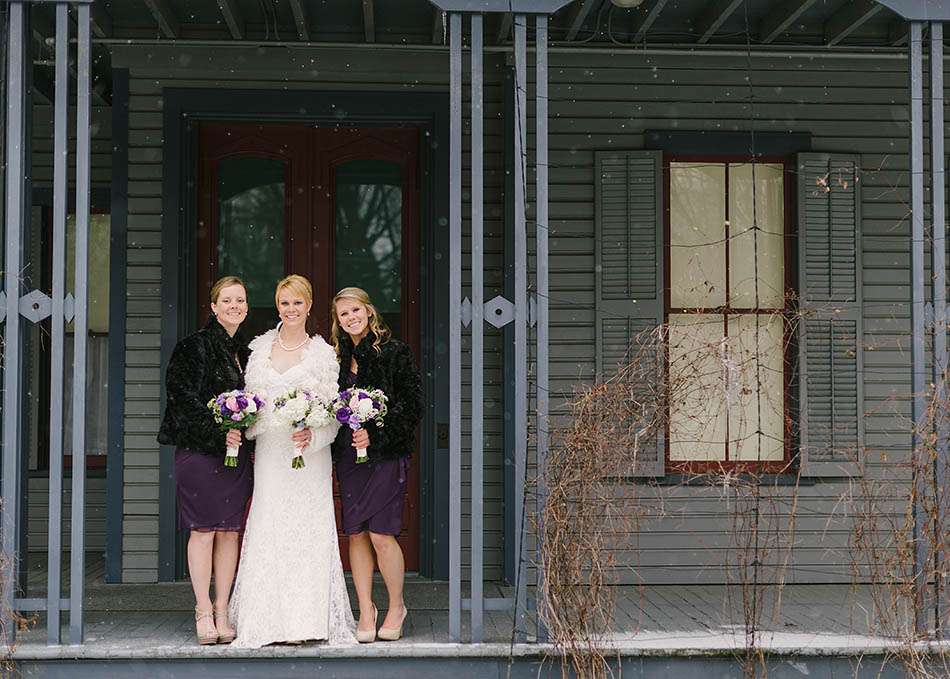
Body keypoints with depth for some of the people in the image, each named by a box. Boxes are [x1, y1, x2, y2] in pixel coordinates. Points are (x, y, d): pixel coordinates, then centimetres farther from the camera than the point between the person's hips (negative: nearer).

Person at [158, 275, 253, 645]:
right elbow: (183, 397, -11)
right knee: (204, 528, -3)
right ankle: (203, 611, 5)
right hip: (199, 449, -6)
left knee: (229, 531, 5)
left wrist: (245, 434, 6)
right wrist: (218, 432, -16)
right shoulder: (195, 345, -5)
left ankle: (222, 612, 11)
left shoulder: (245, 351, 15)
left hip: (237, 451, 6)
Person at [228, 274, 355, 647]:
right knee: (268, 532, 0)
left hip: (309, 454, -2)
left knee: (308, 529, -4)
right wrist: (245, 432, -3)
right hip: (269, 452, 2)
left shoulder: (323, 353, 2)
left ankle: (306, 619, 2)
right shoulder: (260, 348, 10)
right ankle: (270, 619, 5)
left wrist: (312, 435, -16)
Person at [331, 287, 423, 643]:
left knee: (381, 534, -8)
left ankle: (396, 607, 11)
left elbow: (412, 404, -7)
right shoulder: (337, 357, 12)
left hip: (386, 454, -5)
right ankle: (366, 611, 15)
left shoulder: (393, 352, -3)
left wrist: (375, 434, -14)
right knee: (356, 534, 5)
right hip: (347, 455, 5)